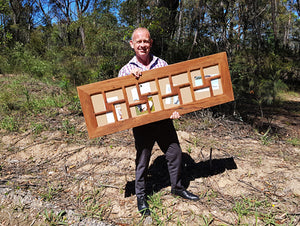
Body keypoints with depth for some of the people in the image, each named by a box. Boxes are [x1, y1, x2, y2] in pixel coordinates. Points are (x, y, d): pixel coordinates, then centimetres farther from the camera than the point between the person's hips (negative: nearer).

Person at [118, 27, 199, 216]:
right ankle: (141, 196, 31)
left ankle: (177, 187, 37)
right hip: (142, 123, -2)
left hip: (164, 119, 3)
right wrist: (131, 75, -20)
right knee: (143, 159, 9)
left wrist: (175, 108, -9)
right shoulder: (126, 70, 1)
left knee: (175, 153, 12)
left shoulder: (162, 64, 7)